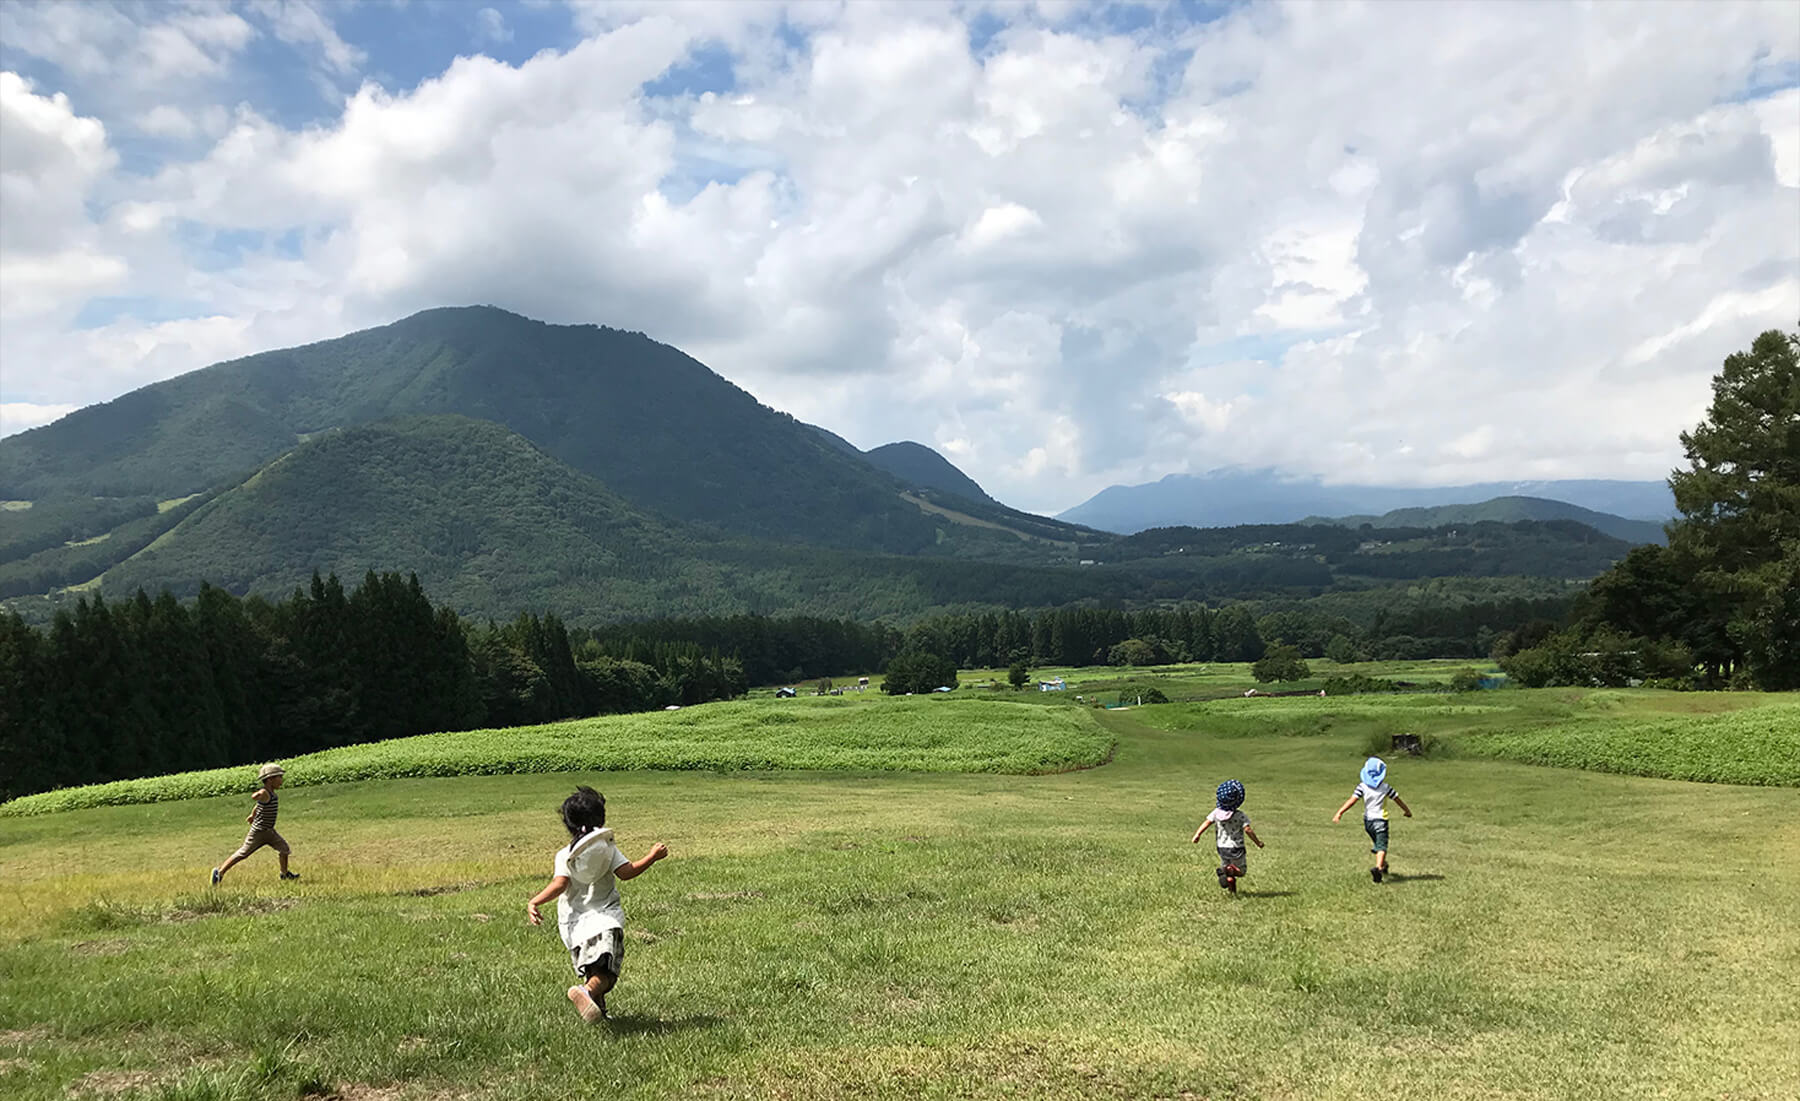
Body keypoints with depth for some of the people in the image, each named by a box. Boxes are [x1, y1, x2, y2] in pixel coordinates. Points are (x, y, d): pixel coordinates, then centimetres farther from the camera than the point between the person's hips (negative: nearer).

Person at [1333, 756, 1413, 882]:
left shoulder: (1362, 786, -5)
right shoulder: (1386, 787, -5)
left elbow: (1352, 800, -15)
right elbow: (1398, 800, 7)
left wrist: (1339, 813, -17)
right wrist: (1407, 810, 25)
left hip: (1367, 820, 3)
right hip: (1380, 820, -3)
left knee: (1377, 843, 24)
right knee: (1381, 846, -10)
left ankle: (1383, 864, 42)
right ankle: (1378, 867, -33)